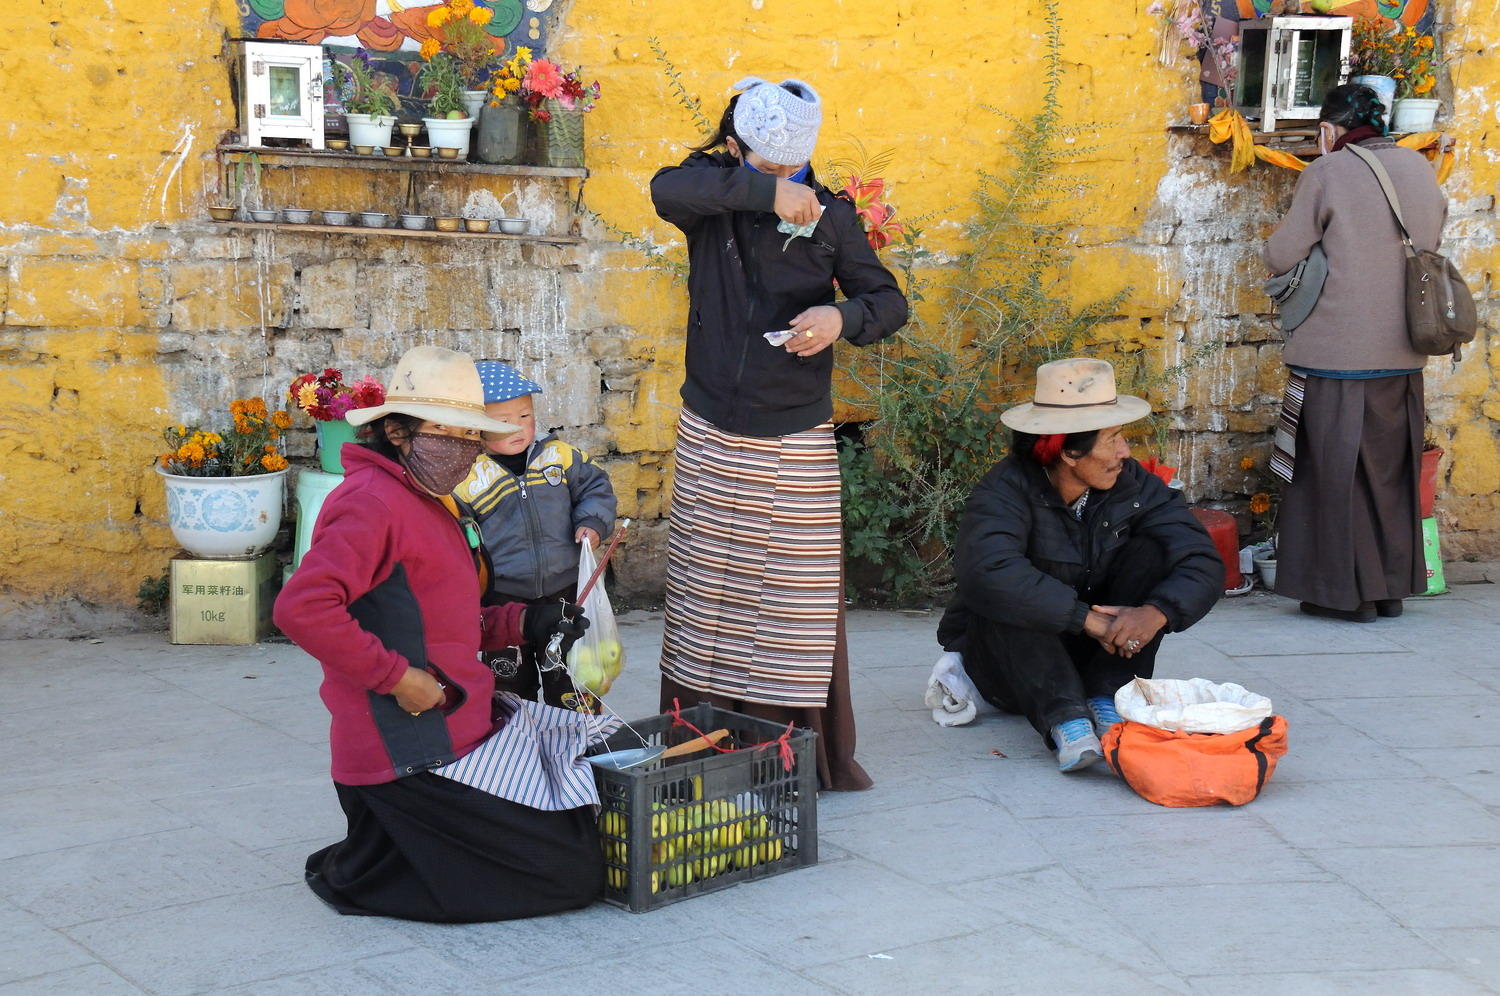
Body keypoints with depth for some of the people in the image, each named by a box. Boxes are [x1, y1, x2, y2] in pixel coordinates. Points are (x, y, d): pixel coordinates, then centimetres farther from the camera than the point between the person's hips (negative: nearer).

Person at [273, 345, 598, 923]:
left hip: (454, 740, 10)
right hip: (415, 760, -10)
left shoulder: (425, 506, 19)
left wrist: (522, 624, 9)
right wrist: (397, 676, -22)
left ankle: (362, 865, 15)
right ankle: (356, 877, 0)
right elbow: (301, 608, -26)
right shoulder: (372, 501, -14)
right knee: (568, 873, -7)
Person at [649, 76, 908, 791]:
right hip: (710, 437, 1)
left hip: (797, 442, -1)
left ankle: (808, 754, 9)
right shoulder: (711, 197, -1)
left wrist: (843, 317, -20)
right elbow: (667, 189, -24)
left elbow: (889, 301, 2)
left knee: (800, 597, -2)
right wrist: (763, 192, -33)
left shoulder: (830, 215, 0)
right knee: (705, 595, 6)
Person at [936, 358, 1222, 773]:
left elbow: (1204, 564, -13)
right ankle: (1065, 719, -41)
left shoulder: (1134, 485, -6)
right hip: (1008, 659, -4)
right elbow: (986, 571, -41)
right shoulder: (1007, 490, -21)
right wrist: (1087, 618, -40)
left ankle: (1106, 700, -21)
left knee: (1149, 552, -14)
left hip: (1096, 654, 4)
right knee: (1004, 601, -33)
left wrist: (1156, 612, -34)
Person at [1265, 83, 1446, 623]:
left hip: (1338, 353, -6)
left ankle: (1348, 590, 7)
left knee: (1338, 468, 3)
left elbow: (1280, 256, -11)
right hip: (1403, 355, 6)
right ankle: (1392, 586, 22)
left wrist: (1298, 230, 9)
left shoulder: (1326, 173, -11)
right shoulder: (1419, 168, 7)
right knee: (1391, 466, 16)